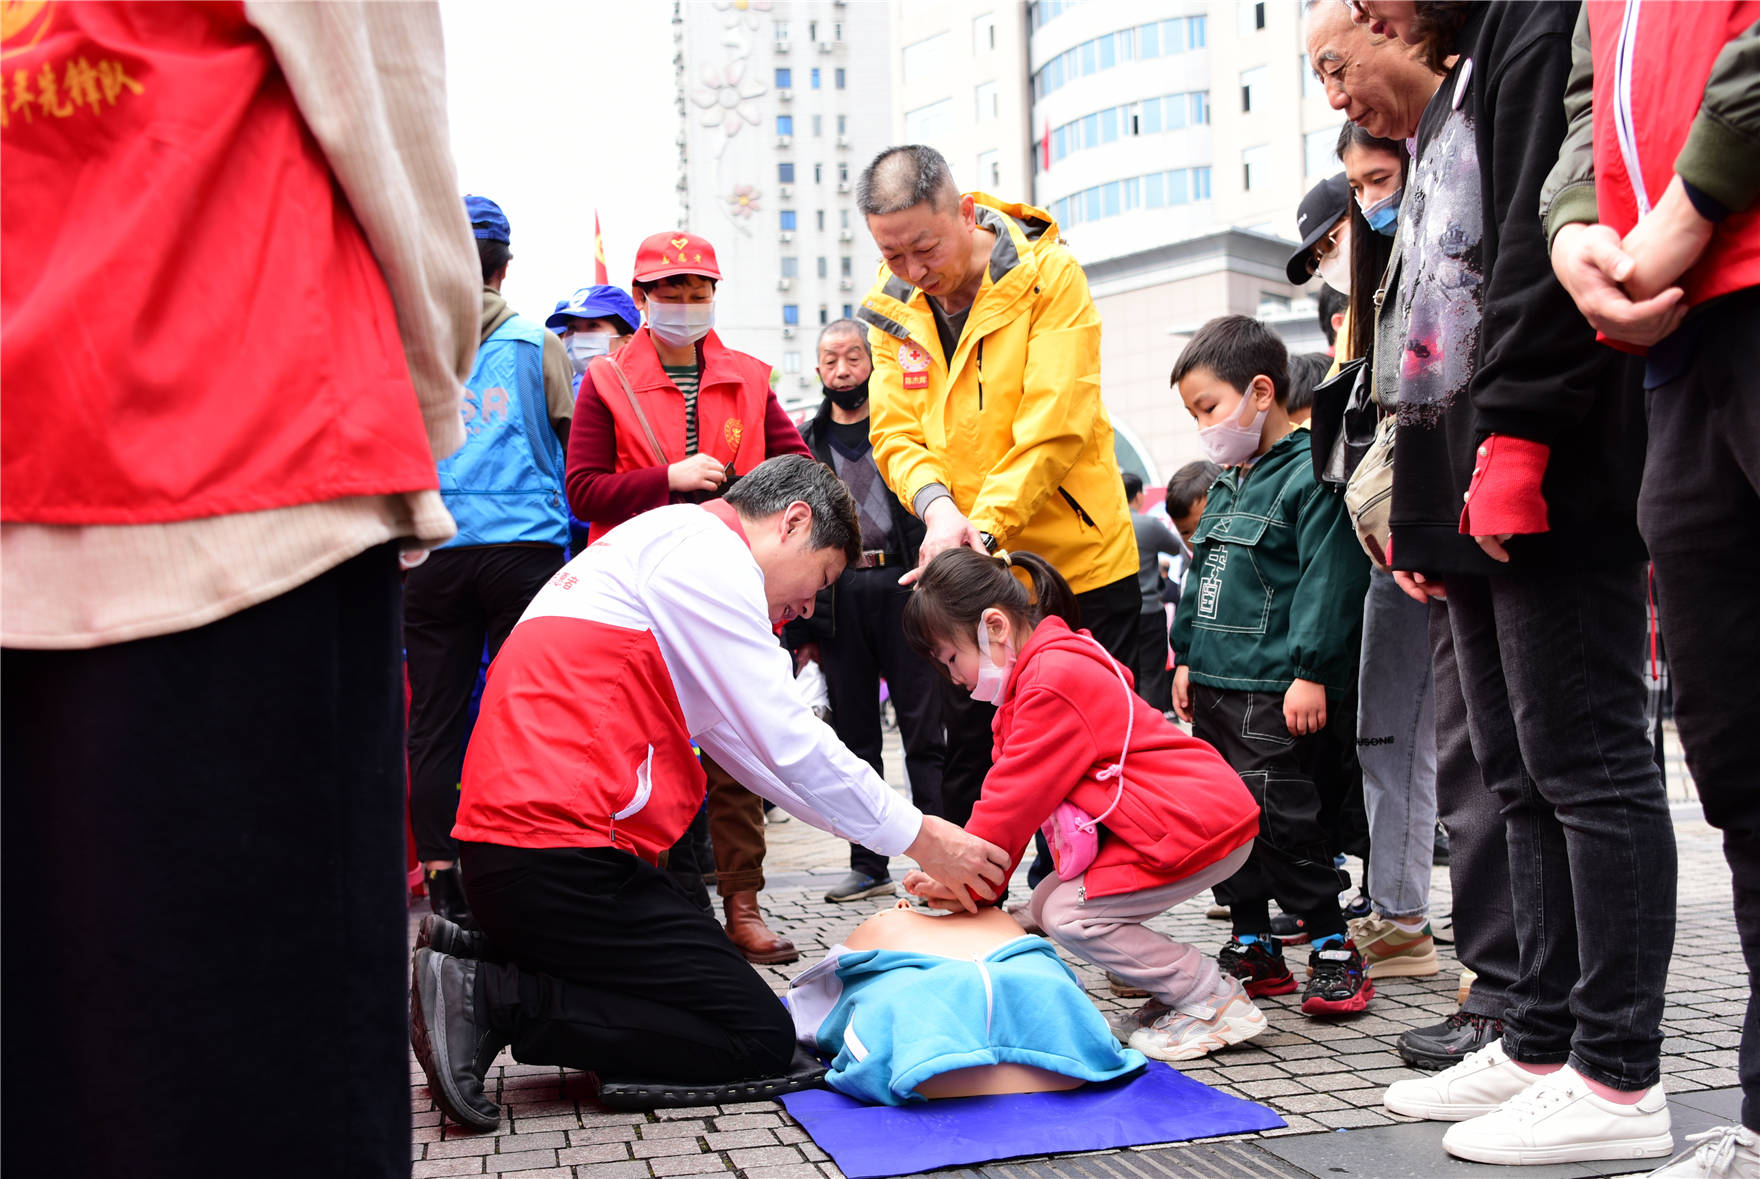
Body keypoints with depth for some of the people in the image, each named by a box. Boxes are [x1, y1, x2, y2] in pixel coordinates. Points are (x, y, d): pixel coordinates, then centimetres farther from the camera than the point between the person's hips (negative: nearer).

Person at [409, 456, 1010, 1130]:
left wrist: (902, 833, 24)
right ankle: (495, 998, -9)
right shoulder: (708, 553, -7)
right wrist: (921, 840, 2)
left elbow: (747, 747, 26)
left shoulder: (659, 546, 25)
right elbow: (791, 744, -10)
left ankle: (475, 961, 9)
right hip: (561, 858, -10)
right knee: (760, 1041, -7)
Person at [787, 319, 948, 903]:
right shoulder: (806, 440, 14)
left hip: (903, 585, -3)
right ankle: (869, 864, 14)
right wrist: (800, 622, 4)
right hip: (836, 594, 3)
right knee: (854, 734, 7)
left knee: (924, 729, -3)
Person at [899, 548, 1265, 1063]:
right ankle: (1177, 988, 12)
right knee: (1046, 905, 5)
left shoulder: (1053, 683, -20)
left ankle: (1215, 1001, -3)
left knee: (1069, 914, -13)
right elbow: (1009, 793, 11)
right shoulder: (1038, 673, 14)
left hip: (1199, 823, -11)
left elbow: (1014, 799, -17)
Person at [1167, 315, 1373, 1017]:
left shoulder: (1311, 476, -11)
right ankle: (1253, 950, 21)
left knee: (1279, 818, -9)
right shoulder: (1227, 485, 17)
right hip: (1216, 684, 9)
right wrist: (1187, 658, 21)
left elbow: (1329, 581, -17)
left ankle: (1333, 949, 5)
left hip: (1275, 693, -9)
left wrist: (1310, 673, -20)